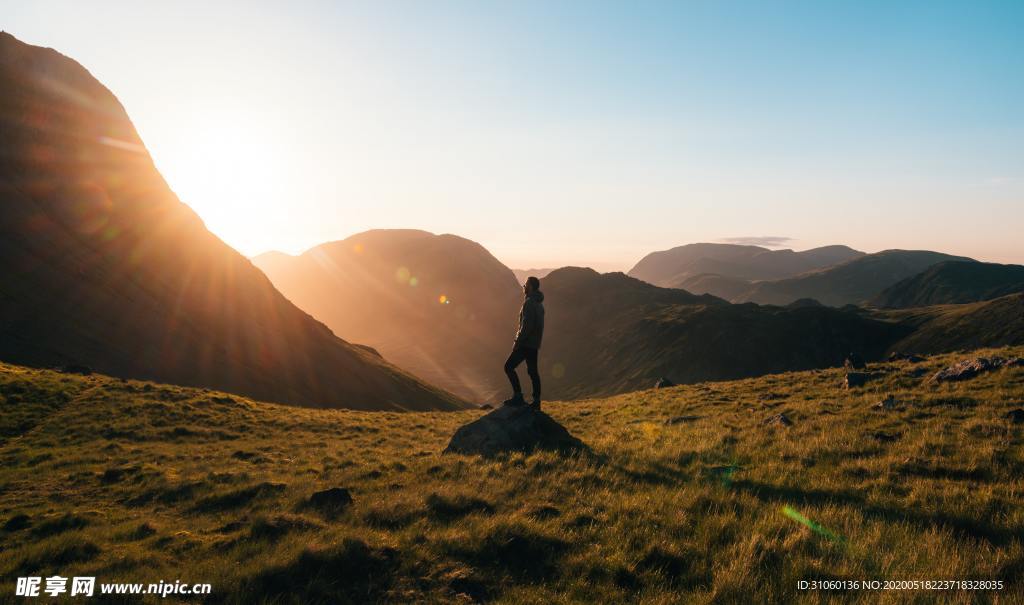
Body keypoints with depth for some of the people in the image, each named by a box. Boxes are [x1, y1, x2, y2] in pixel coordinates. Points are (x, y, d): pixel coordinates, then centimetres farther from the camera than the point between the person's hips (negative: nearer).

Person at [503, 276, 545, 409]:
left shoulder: (529, 302, -15)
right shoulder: (538, 303, 17)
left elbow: (527, 325, -22)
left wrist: (518, 341, -17)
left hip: (526, 343, -10)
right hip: (534, 343, 10)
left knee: (509, 366, -5)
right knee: (532, 371, 10)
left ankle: (518, 396, -8)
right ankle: (536, 401, 11)